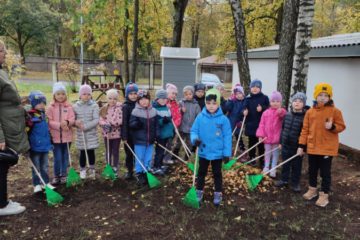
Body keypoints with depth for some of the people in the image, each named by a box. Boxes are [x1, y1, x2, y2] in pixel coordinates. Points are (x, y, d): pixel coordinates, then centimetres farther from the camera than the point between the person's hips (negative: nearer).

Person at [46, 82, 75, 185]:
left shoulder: (69, 106, 0)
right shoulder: (51, 107, -2)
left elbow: (72, 119, -5)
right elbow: (49, 122, -8)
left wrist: (67, 122, -26)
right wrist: (60, 125, -20)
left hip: (67, 136, 1)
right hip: (55, 137, -1)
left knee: (65, 157, 12)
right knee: (57, 158, 4)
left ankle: (64, 175, 25)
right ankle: (56, 176, 21)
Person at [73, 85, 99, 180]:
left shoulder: (94, 106, -6)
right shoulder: (75, 106, 0)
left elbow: (96, 120, -13)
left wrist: (85, 126, -22)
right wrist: (75, 122, -19)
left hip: (91, 134, -1)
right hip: (80, 134, 1)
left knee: (91, 152, 7)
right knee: (82, 152, 7)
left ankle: (92, 170, 23)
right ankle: (82, 170, 23)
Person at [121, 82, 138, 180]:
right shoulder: (125, 107, -8)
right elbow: (124, 123, -11)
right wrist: (124, 136, -14)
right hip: (129, 135, -2)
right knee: (129, 153, 11)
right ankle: (129, 171, 26)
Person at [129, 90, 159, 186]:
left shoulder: (153, 111, 4)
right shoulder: (135, 111, -8)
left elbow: (156, 125, 11)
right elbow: (131, 124, -7)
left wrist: (157, 136, 4)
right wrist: (136, 124, -28)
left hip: (150, 140, 4)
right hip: (139, 140, -4)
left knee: (148, 159, 14)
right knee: (140, 158, 5)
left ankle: (146, 174, 28)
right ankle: (139, 175, 19)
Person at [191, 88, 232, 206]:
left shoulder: (223, 119, -13)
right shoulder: (200, 117, -10)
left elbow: (227, 137, -9)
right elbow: (194, 131, -2)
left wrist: (227, 153, -9)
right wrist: (195, 139, -24)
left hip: (218, 153, -1)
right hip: (203, 152, 1)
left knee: (217, 174, 16)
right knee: (201, 172, 19)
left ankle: (218, 193, 32)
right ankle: (199, 192, 35)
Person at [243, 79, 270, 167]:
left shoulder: (264, 98, -3)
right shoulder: (248, 98, 3)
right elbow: (245, 108, 7)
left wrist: (262, 108, -18)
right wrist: (244, 111, -15)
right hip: (250, 125, 3)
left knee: (260, 144, 5)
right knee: (251, 143, 14)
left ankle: (261, 162, 16)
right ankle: (251, 159, 27)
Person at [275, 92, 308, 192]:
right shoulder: (287, 115, 3)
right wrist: (281, 141, 12)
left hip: (297, 147, -4)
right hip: (286, 145, 5)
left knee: (296, 166, 10)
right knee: (285, 164, 17)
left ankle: (295, 183, 25)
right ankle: (284, 180, 33)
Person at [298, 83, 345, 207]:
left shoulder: (335, 111, -7)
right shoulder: (310, 112, 1)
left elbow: (341, 126, -2)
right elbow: (305, 129, 3)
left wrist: (332, 127, -24)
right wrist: (301, 145, 0)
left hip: (327, 148, -3)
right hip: (312, 147, 4)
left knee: (325, 172, 5)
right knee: (312, 170, 17)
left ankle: (324, 195, 18)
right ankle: (312, 189, 36)